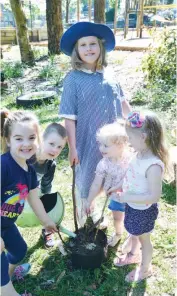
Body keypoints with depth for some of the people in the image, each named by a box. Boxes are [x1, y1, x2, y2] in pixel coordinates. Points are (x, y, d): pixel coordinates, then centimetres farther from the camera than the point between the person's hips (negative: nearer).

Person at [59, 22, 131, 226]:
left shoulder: (108, 74, 1)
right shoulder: (73, 79, -12)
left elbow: (122, 101, 12)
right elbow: (69, 116, -14)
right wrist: (72, 148, -14)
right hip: (88, 142, -5)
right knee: (85, 182, 12)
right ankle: (83, 221, 36)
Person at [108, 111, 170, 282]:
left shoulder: (154, 166, -36)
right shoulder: (140, 155, -9)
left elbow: (154, 196, -32)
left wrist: (126, 198, -29)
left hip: (143, 211, -7)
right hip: (132, 206, 7)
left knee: (144, 239, 18)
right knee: (134, 233, 31)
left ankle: (145, 269, 45)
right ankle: (133, 255, 59)